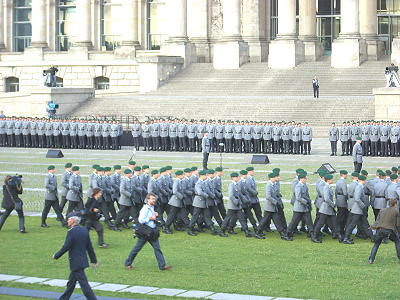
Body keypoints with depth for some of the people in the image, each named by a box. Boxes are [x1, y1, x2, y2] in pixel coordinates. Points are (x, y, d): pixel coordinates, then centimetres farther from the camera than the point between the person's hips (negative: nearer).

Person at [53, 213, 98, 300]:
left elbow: (66, 247, -17)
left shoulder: (71, 232, -17)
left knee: (84, 284, -6)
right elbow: (90, 247, 11)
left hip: (76, 263, -9)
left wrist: (56, 256, -3)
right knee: (71, 282, 20)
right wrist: (94, 260, 16)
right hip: (83, 260, 9)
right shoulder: (84, 230, 6)